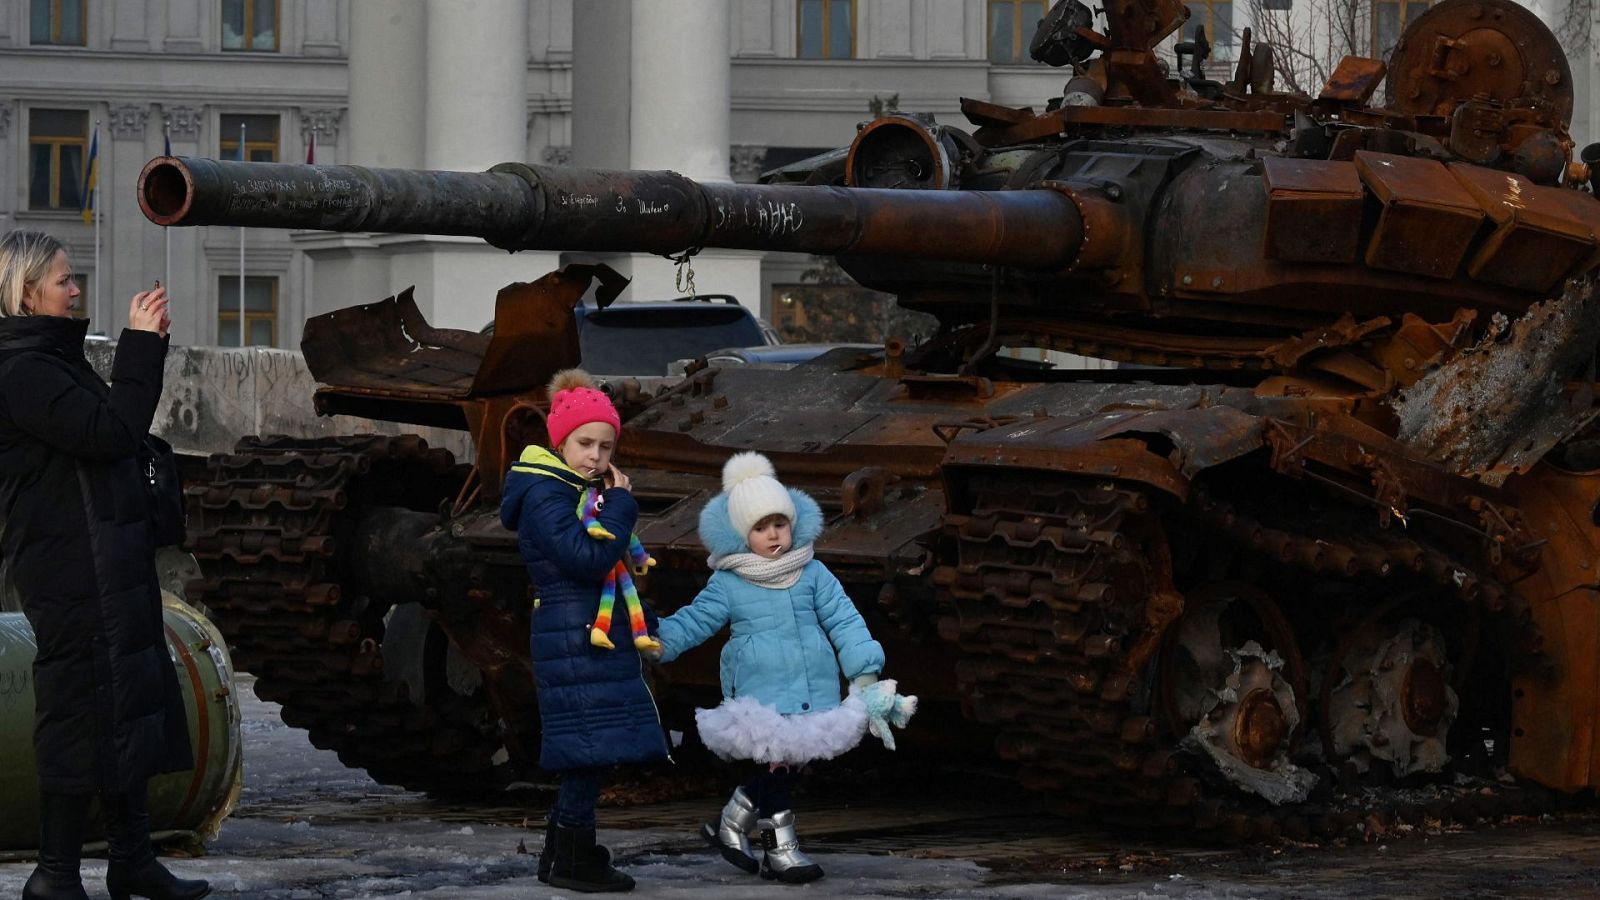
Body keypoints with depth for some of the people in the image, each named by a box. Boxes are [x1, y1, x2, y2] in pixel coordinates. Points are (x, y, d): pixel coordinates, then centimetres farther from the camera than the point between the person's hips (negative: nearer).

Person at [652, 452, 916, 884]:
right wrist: (658, 639, -13)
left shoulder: (813, 574, 4)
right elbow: (694, 620, 3)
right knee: (776, 763, -6)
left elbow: (844, 621, 4)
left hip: (811, 692, 3)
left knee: (784, 765, 7)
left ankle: (732, 824, 27)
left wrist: (865, 672, -1)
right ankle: (780, 849, 9)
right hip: (761, 696, -3)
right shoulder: (727, 584, -1)